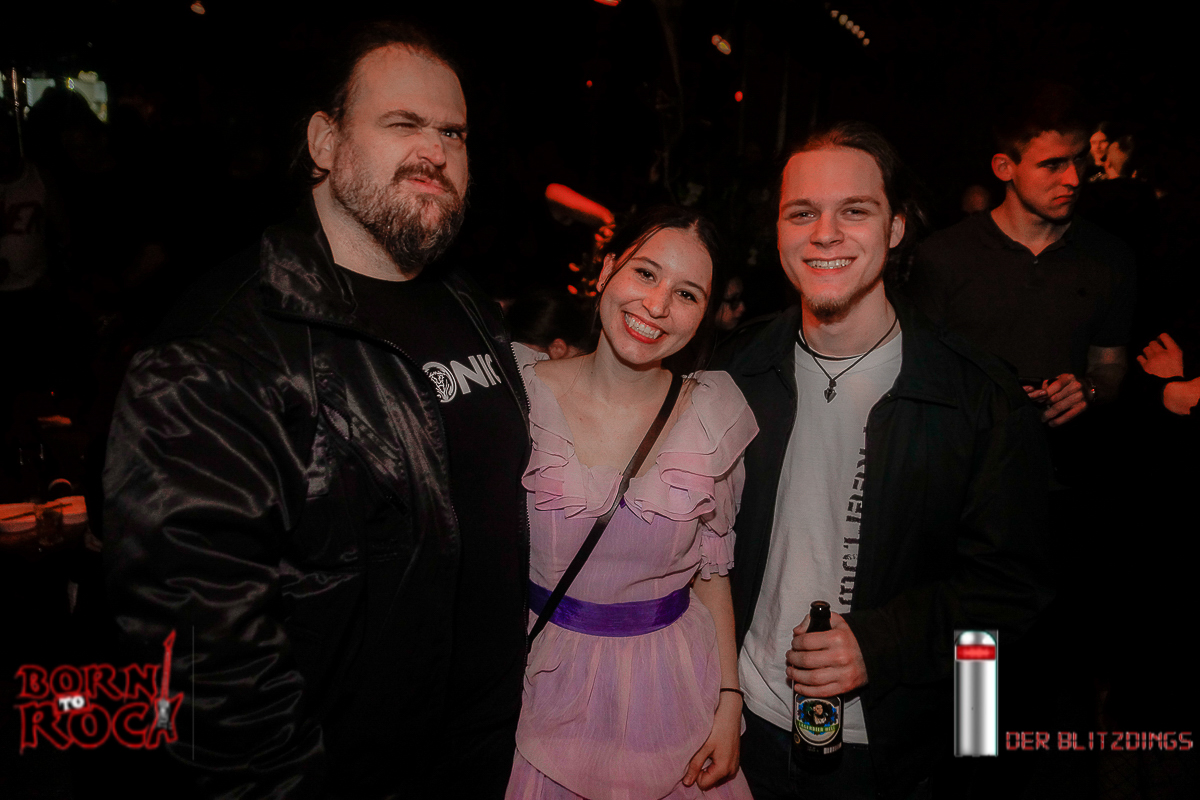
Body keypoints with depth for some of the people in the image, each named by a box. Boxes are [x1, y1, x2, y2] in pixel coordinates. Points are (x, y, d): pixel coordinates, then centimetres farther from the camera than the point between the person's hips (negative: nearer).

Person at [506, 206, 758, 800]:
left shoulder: (716, 413, -6)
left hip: (674, 685, 1)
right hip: (551, 681, -1)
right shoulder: (524, 394, -11)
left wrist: (729, 703, -1)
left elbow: (712, 572, 1)